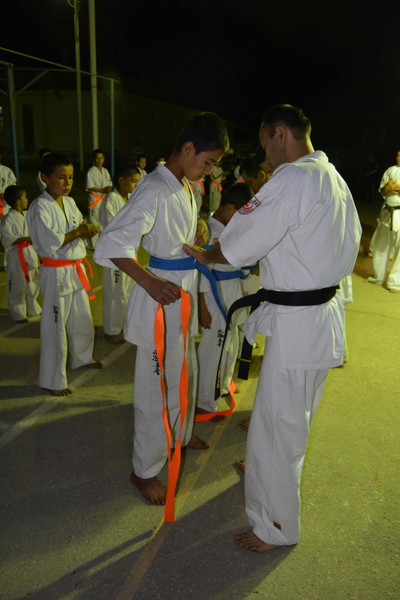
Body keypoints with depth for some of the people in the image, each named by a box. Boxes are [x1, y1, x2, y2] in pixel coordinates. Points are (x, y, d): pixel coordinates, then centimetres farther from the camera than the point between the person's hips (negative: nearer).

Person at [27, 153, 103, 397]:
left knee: (82, 319, 22)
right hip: (56, 273, -8)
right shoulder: (40, 208, -16)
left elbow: (83, 226, 13)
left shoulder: (70, 202, 7)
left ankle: (82, 357, 46)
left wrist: (87, 227, -10)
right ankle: (53, 380, 16)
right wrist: (78, 232, -17)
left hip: (76, 269, 8)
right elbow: (50, 243, -25)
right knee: (56, 326, 2)